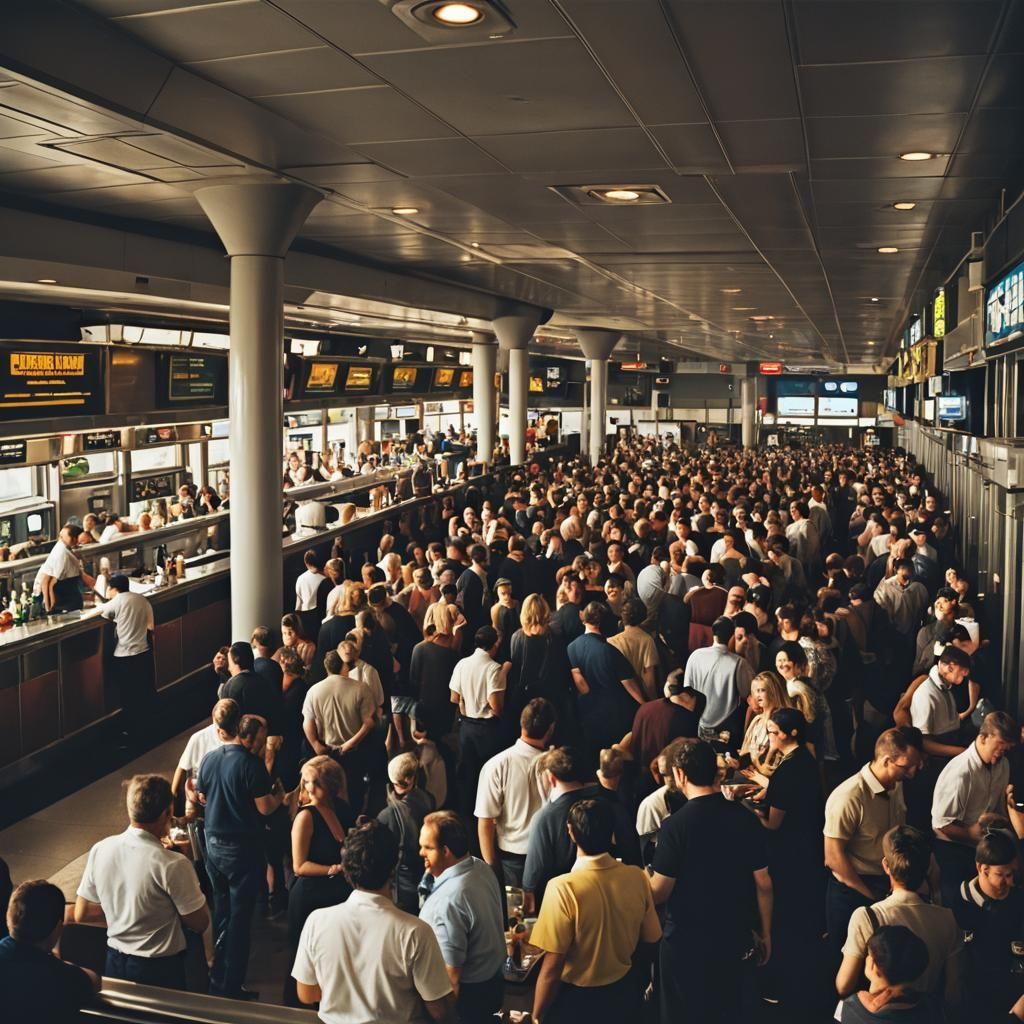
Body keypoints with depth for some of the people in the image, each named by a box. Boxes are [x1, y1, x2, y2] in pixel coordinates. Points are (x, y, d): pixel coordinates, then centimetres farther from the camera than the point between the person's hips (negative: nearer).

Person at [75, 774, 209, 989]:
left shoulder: (100, 850, -9)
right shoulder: (173, 865, -26)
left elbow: (82, 914, 2)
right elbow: (200, 923, -14)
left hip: (115, 963, 5)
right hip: (160, 969, -5)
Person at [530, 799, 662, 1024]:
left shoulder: (563, 888, -27)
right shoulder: (637, 877, -13)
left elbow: (552, 967, -22)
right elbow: (649, 939, 2)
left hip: (577, 1000, -4)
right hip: (625, 993, 4)